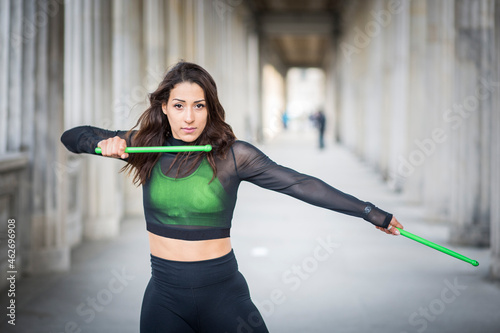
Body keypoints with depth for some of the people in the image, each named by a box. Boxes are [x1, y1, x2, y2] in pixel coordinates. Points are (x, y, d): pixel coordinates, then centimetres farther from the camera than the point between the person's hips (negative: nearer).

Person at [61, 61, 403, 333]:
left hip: (223, 293, -1)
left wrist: (371, 212, -9)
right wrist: (103, 142, -16)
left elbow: (299, 184, -8)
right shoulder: (145, 146, -1)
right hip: (165, 296, 2)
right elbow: (71, 137, 6)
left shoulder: (232, 155, -7)